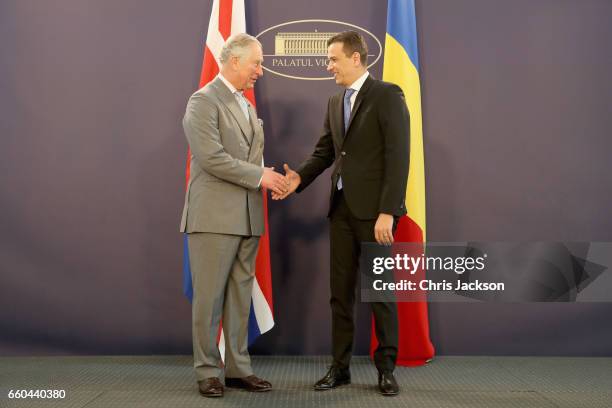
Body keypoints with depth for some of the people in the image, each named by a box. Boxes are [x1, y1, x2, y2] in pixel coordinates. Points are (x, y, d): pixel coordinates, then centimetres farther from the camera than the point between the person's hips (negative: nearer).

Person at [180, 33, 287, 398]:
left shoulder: (247, 107, 18)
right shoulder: (204, 100, -8)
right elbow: (211, 157, -18)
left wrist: (270, 177, 1)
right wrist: (259, 176, -13)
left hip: (247, 217, 8)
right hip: (214, 215, -7)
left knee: (241, 296, 9)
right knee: (209, 297, 0)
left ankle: (238, 368, 17)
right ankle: (208, 371, 11)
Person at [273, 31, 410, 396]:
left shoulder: (387, 95, -8)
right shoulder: (335, 103, 15)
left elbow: (398, 156, -15)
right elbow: (324, 151, 14)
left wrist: (387, 212, -20)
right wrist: (300, 178, -5)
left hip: (374, 209, -7)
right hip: (341, 207, 7)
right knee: (340, 291, 9)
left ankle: (386, 368, 16)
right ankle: (340, 367, 19)